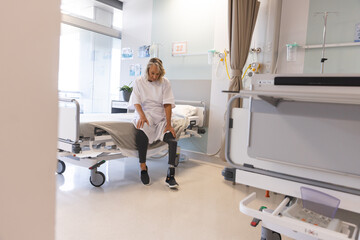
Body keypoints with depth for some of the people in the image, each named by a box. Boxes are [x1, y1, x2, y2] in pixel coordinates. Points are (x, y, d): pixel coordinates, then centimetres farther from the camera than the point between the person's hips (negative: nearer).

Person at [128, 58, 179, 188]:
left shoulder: (165, 82, 4)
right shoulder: (139, 82, 5)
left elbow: (167, 104, -3)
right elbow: (136, 102, -3)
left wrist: (168, 124, -13)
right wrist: (142, 116, -24)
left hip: (161, 117, 1)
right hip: (145, 115, -1)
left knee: (172, 137, -25)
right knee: (141, 133, -35)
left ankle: (170, 175, -18)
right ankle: (143, 167, -16)